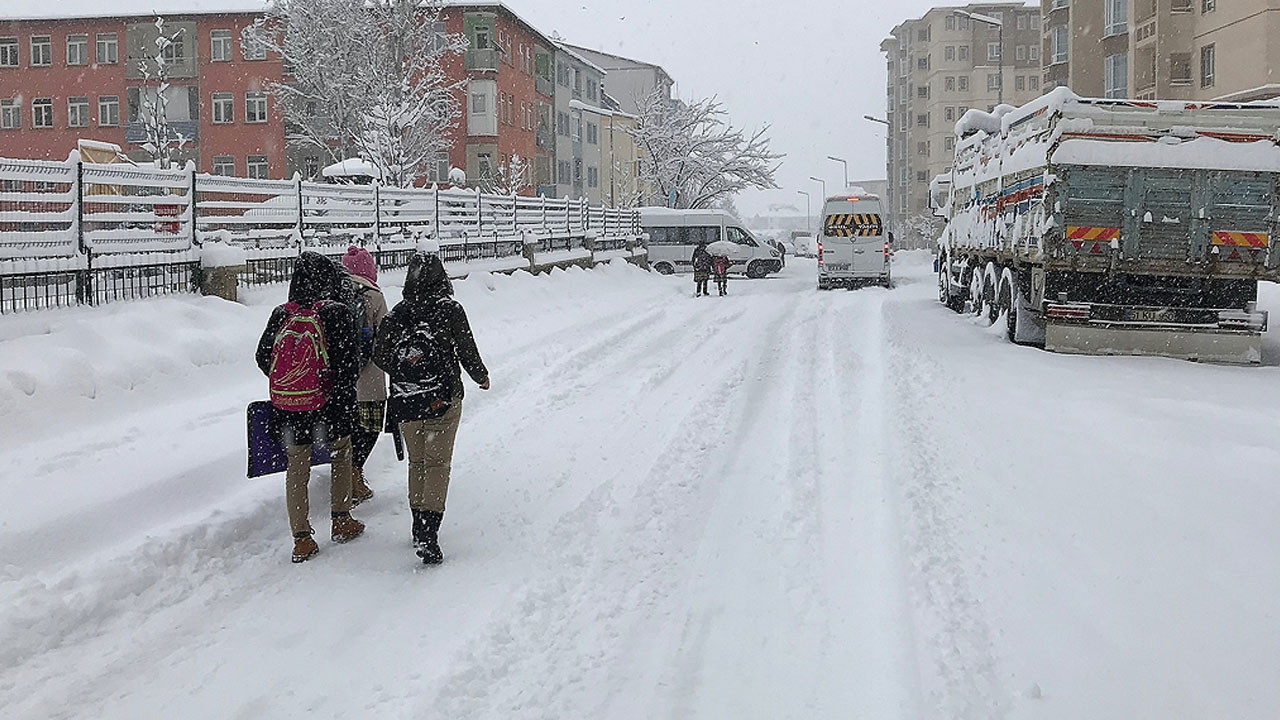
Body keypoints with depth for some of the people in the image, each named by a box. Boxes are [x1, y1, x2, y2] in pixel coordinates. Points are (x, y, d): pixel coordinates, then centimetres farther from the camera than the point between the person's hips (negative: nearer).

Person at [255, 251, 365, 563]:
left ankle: (301, 539, 11)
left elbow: (262, 357, 6)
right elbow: (349, 365, -13)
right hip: (327, 404, -2)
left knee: (297, 468, 10)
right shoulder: (336, 314, -13)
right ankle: (341, 521, 27)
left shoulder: (281, 315, -2)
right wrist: (342, 392, 2)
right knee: (341, 454, 22)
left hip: (287, 408, 3)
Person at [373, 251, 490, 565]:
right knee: (438, 463, 0)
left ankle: (419, 528, 24)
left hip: (405, 402, 3)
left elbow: (379, 355, 2)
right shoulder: (450, 310, -9)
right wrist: (481, 377, 15)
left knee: (417, 462, 18)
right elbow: (468, 353, -5)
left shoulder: (397, 313, -1)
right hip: (442, 398, -3)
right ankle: (428, 535, -12)